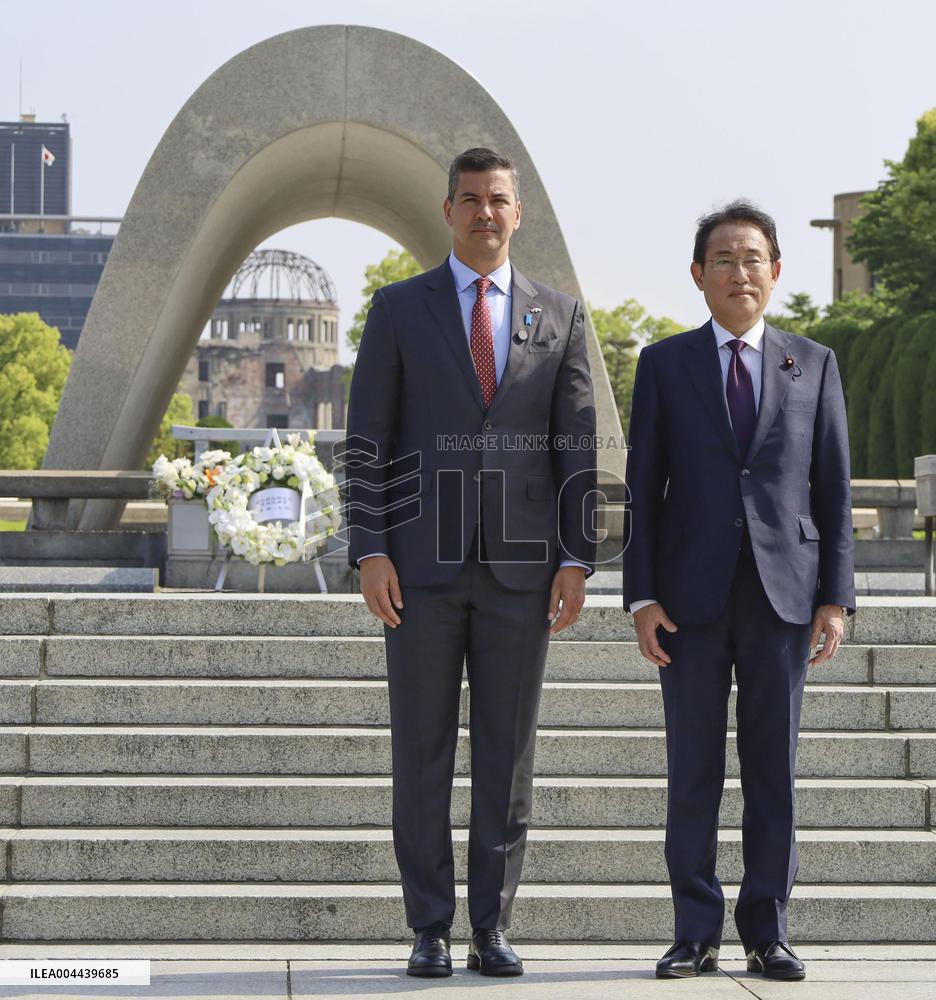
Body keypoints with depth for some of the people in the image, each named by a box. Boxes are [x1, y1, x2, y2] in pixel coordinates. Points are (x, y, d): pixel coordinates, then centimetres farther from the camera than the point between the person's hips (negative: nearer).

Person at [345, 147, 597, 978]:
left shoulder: (560, 315, 8)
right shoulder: (399, 309, 4)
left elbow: (577, 446, 6)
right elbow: (368, 440, 1)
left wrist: (577, 559, -3)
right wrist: (369, 551, -9)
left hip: (520, 566, 1)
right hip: (423, 562, -1)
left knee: (507, 755, 3)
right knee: (423, 752, 1)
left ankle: (492, 927, 10)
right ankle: (430, 930, 9)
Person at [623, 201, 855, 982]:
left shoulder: (814, 365, 9)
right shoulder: (664, 364, 6)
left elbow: (833, 488, 7)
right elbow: (643, 489, 4)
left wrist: (837, 597, -1)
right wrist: (641, 598, -5)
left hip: (781, 595, 1)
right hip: (692, 595, 0)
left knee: (773, 769, 3)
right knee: (693, 771, 2)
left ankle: (767, 933, 11)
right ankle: (696, 935, 10)